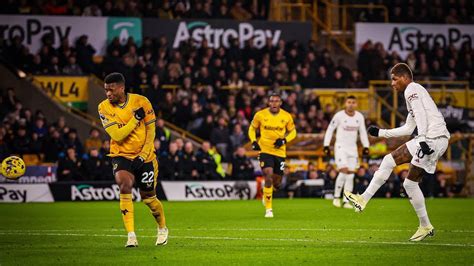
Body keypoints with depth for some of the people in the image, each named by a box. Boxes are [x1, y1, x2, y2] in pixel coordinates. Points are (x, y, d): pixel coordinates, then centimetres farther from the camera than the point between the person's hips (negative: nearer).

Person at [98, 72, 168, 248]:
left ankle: (162, 228, 37)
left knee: (148, 197, 7)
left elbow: (151, 131, -4)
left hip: (144, 156, 0)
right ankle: (131, 235, -24)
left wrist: (143, 155, -13)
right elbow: (117, 135, -16)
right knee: (125, 186, -27)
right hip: (121, 155, 0)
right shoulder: (104, 107, -9)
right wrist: (136, 118, -19)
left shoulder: (141, 101, -9)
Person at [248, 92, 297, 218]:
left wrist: (284, 140, -11)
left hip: (280, 152, 2)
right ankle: (268, 209, -11)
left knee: (276, 182, 9)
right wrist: (254, 141, -8)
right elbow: (252, 129, 9)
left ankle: (266, 194, 46)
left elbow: (292, 132, 9)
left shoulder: (287, 116, -3)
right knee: (268, 177, -19)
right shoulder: (260, 115, -5)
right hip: (265, 151, -2)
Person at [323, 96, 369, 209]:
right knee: (344, 171, -17)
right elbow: (330, 129, -1)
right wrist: (326, 146, -6)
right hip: (340, 147, -4)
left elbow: (363, 132, 15)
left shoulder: (360, 117, 4)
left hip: (353, 148, 4)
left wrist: (366, 146, 8)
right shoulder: (339, 115, -8)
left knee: (350, 175, 0)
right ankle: (336, 197, -3)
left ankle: (346, 201, 4)